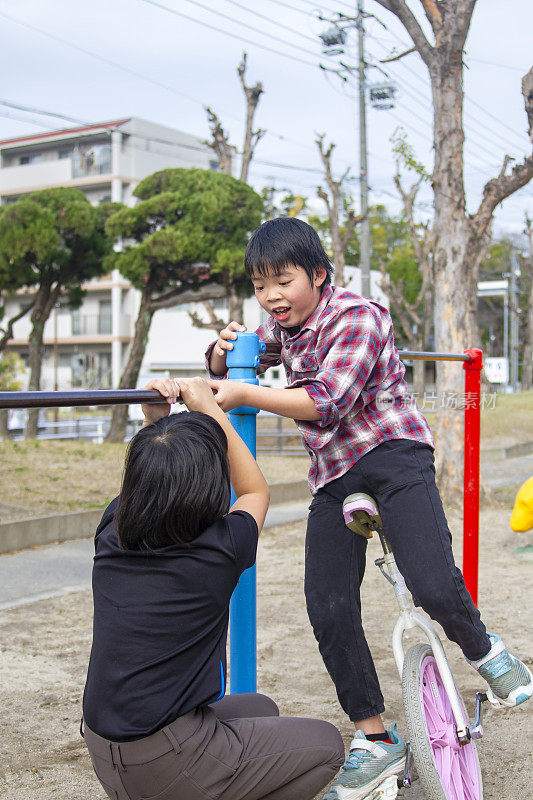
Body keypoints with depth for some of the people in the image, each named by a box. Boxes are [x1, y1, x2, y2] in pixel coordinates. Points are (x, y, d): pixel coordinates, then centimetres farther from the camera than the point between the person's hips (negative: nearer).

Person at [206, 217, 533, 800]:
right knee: (328, 610, -6)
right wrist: (224, 350, -1)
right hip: (333, 476, 6)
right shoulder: (281, 326, 10)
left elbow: (326, 400, -26)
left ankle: (483, 651, 13)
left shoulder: (358, 316, -14)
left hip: (393, 456, -6)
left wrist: (243, 395, -29)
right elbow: (227, 367, 23)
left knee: (434, 587, -24)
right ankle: (375, 740, 10)